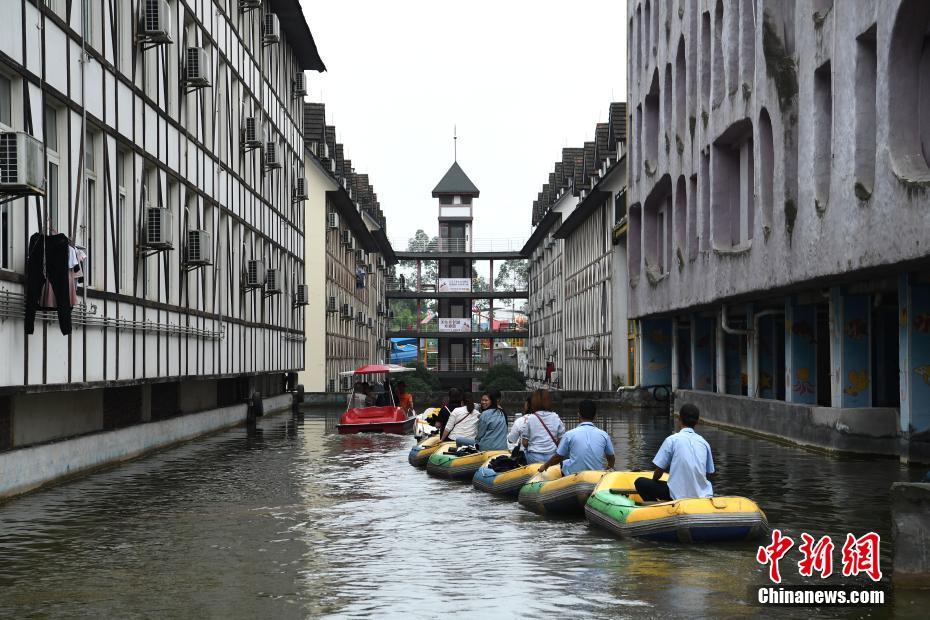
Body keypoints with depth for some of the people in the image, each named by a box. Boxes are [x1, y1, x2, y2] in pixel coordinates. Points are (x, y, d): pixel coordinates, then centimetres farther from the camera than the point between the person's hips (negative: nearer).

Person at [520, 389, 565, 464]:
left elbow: (525, 442, -2)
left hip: (534, 456, -1)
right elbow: (561, 440, 3)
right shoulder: (556, 418, -1)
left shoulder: (530, 419, -5)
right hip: (552, 456, 1)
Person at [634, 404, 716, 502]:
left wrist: (653, 481, 18)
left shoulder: (672, 440, -7)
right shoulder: (704, 443, 6)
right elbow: (710, 474, 12)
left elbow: (659, 471, -4)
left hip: (680, 496, -5)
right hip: (704, 496, 5)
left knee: (640, 482, 8)